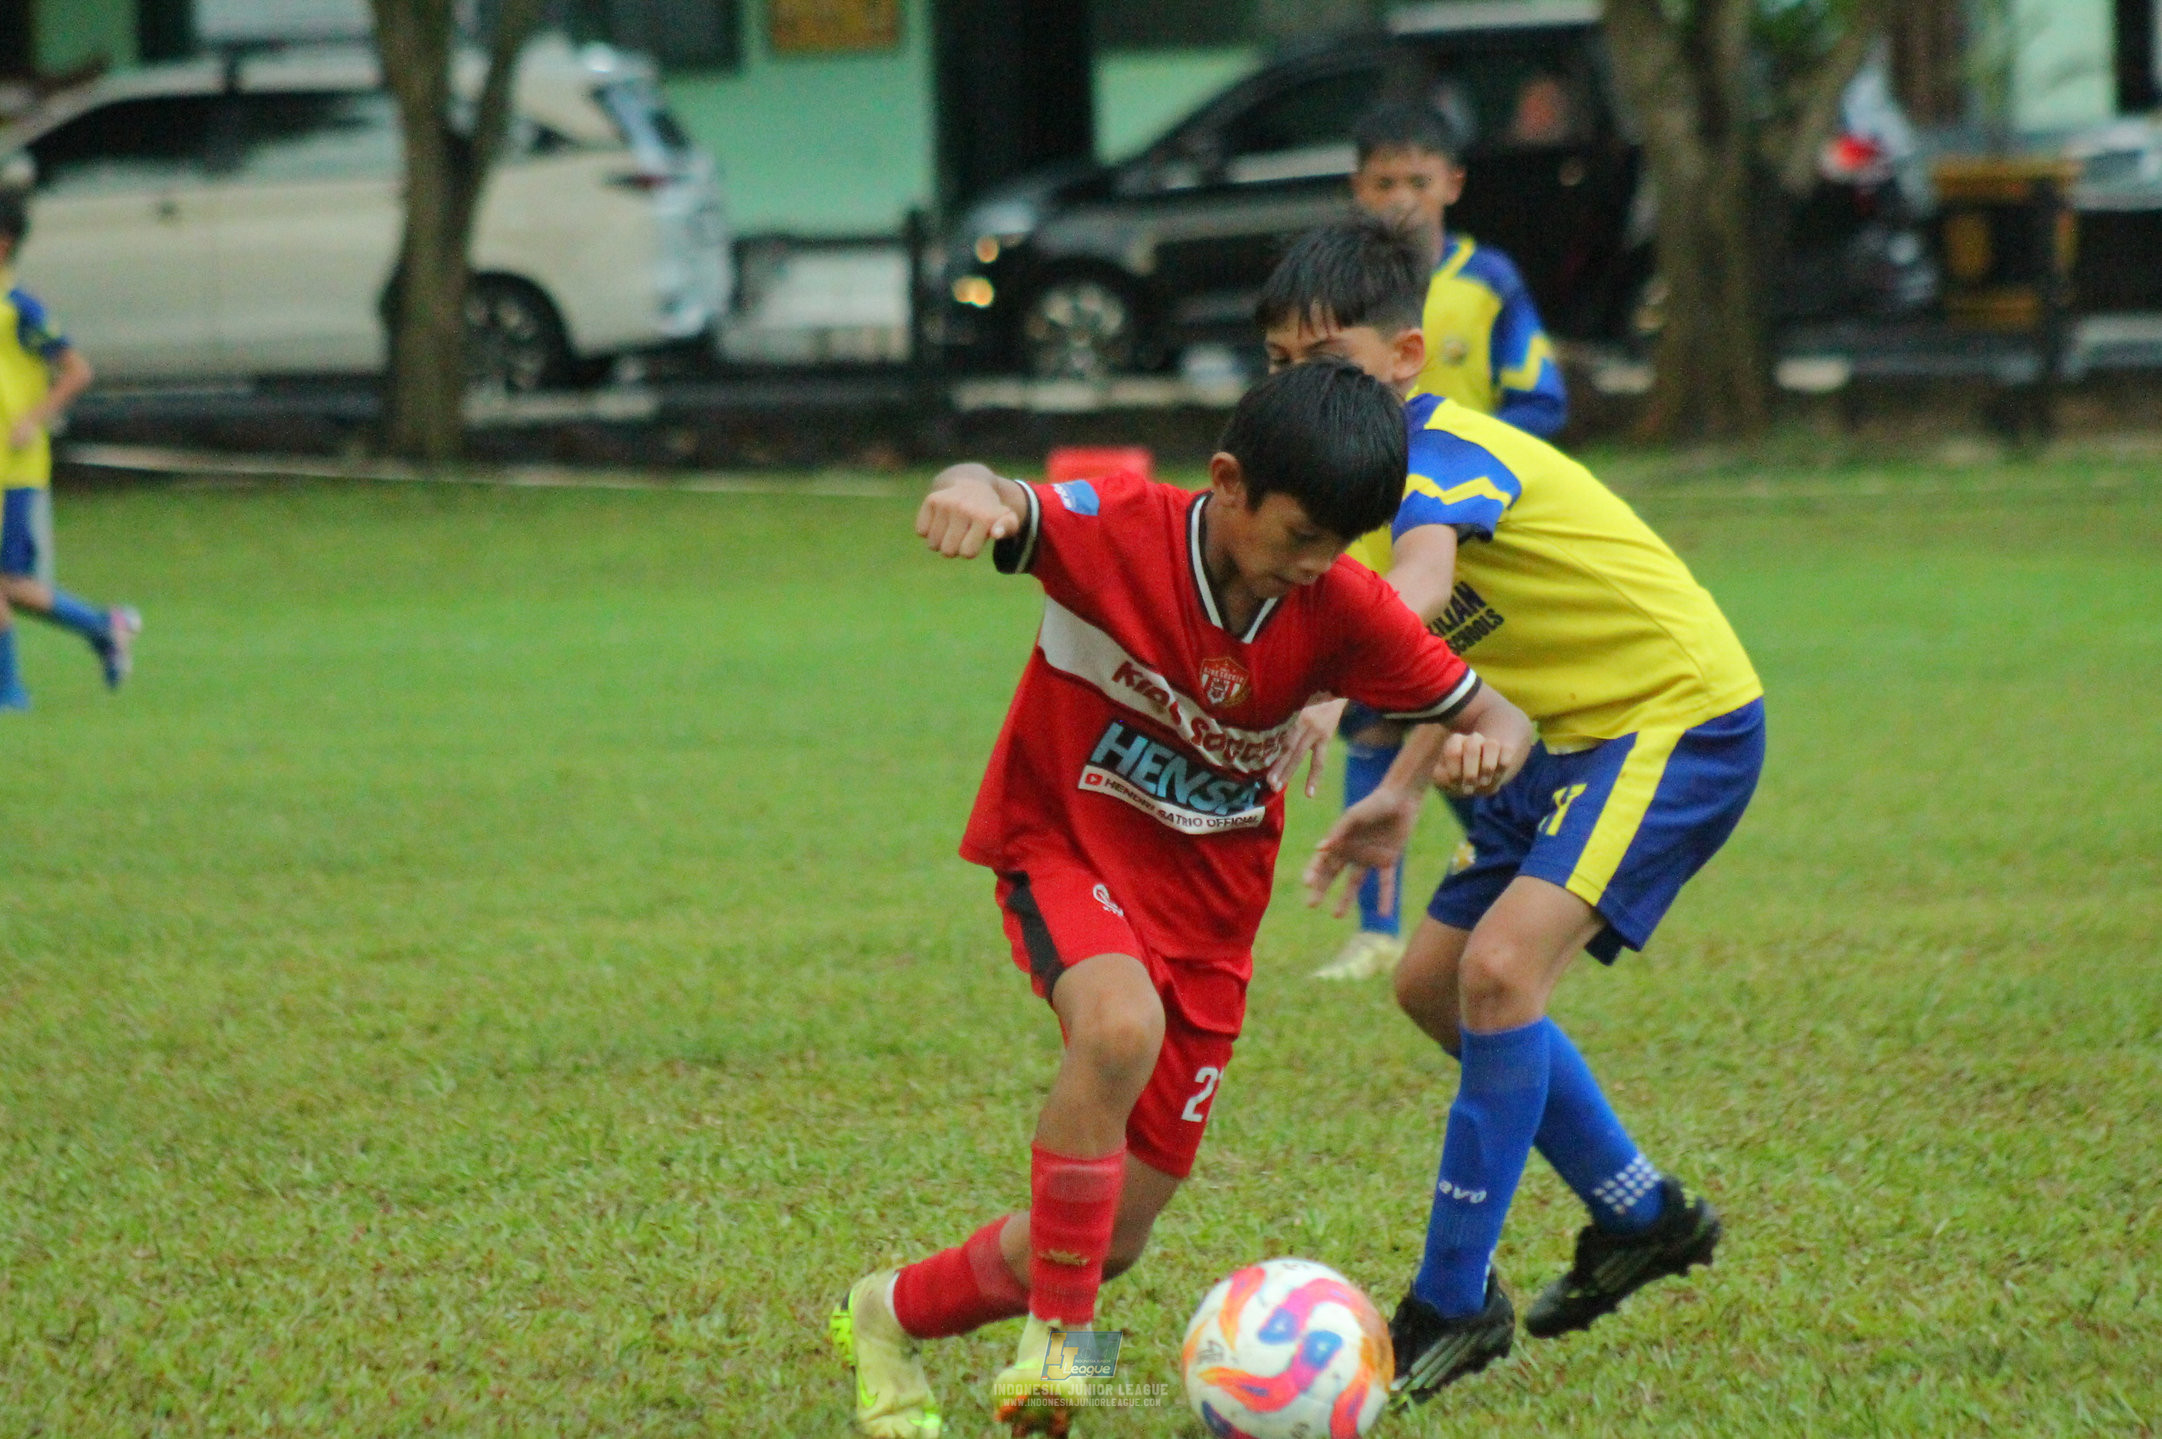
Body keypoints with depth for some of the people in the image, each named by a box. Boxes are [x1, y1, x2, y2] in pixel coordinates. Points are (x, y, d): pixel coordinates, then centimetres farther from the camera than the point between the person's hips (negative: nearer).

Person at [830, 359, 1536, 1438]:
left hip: (1208, 903, 4)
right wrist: (973, 491, -63)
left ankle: (894, 1318, 33)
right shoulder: (1120, 531, -21)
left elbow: (1498, 719, -3)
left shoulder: (1345, 610, -11)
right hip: (1067, 850, -4)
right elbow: (1000, 508, -38)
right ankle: (1057, 1340, -25)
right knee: (1121, 1026, -40)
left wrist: (1483, 748, -28)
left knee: (1114, 1238, 4)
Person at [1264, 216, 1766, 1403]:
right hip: (1579, 739, 11)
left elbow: (1422, 586, -44)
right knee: (1432, 983, 16)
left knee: (1501, 968, -25)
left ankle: (1454, 1305, -19)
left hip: (1682, 717, -11)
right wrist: (1400, 795, 13)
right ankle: (1641, 1216, 32)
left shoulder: (1446, 448, -22)